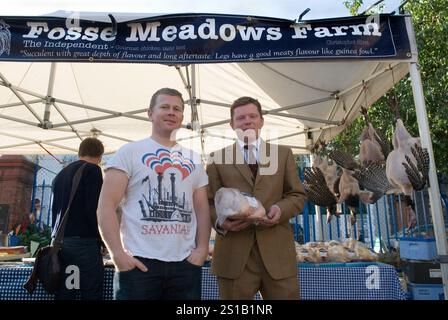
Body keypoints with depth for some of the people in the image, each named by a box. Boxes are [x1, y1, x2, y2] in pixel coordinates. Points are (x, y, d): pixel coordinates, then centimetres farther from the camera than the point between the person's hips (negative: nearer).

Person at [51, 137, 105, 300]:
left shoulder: (60, 174, 18)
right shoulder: (92, 170, -7)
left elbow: (55, 210, 22)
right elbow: (93, 209, -15)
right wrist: (100, 238, -4)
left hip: (59, 241, 8)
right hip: (84, 241, -8)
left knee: (63, 293, 11)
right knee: (92, 292, -2)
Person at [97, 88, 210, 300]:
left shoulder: (193, 160, 13)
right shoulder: (129, 152, 2)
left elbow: (202, 208, 11)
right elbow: (106, 206, -3)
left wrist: (202, 249, -2)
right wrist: (117, 254, -12)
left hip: (185, 264, 4)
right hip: (138, 262, -3)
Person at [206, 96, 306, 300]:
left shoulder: (283, 153, 14)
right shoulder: (218, 158, 9)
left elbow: (298, 195, 11)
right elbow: (209, 202, 6)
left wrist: (281, 209, -10)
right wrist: (221, 221, -15)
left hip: (277, 251, 2)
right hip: (234, 254, -1)